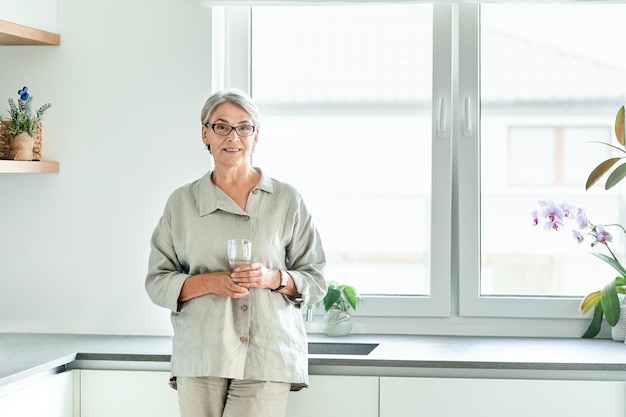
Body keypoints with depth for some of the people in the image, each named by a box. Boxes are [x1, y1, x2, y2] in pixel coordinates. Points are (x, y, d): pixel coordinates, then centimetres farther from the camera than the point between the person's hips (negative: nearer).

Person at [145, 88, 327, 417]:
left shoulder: (286, 200, 8)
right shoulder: (182, 202, 10)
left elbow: (315, 280, 9)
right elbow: (157, 282, 8)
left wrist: (273, 278, -10)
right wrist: (210, 282, -9)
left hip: (267, 356, -1)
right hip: (201, 356, 1)